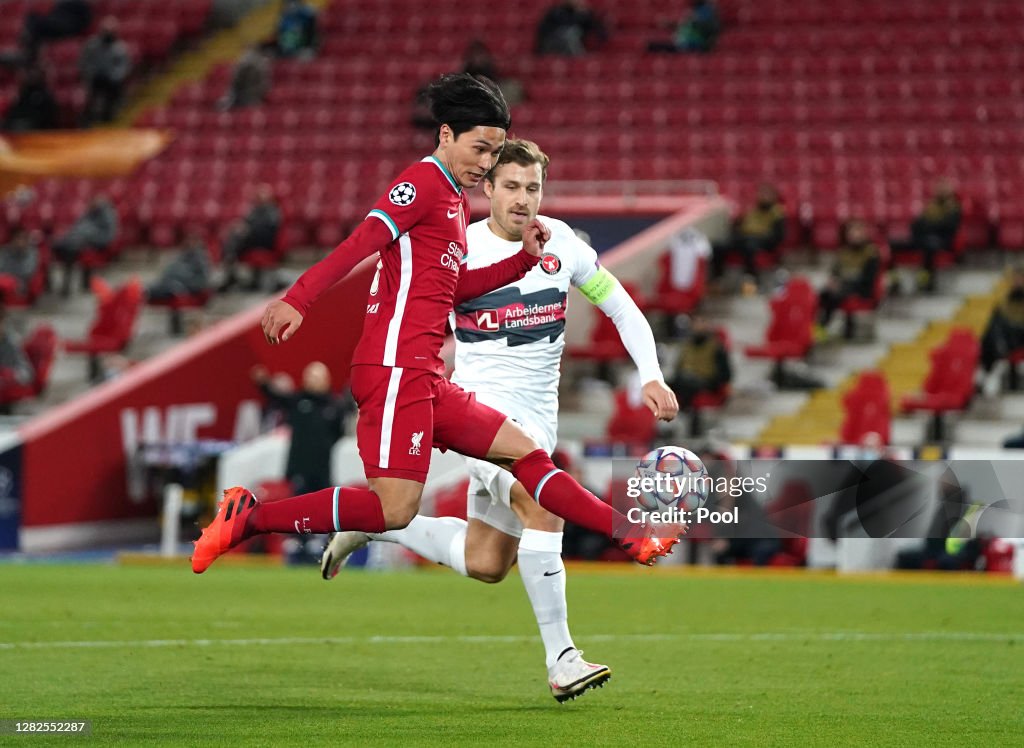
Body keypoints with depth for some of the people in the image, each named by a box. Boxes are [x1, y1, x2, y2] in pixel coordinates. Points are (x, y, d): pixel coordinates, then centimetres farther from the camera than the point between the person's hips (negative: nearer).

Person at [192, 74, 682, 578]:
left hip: (426, 379, 10)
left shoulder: (455, 199, 22)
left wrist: (525, 259, 22)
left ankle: (630, 535, 21)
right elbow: (357, 245, -19)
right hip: (397, 370, -10)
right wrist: (298, 300, -30)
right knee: (395, 509, -17)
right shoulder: (424, 182, -7)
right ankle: (249, 518, -14)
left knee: (526, 453, 14)